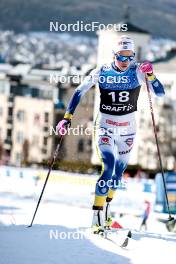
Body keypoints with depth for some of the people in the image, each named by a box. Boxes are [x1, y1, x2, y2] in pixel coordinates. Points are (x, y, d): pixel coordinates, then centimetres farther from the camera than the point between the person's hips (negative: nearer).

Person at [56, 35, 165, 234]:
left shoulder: (137, 72, -7)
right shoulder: (101, 73, -10)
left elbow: (160, 93, -12)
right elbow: (79, 92, -2)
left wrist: (150, 75, -28)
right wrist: (67, 117, -8)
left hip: (127, 128, 3)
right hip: (105, 126, -3)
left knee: (119, 173, 12)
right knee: (108, 167, -20)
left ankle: (105, 209, 35)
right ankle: (97, 217, -20)